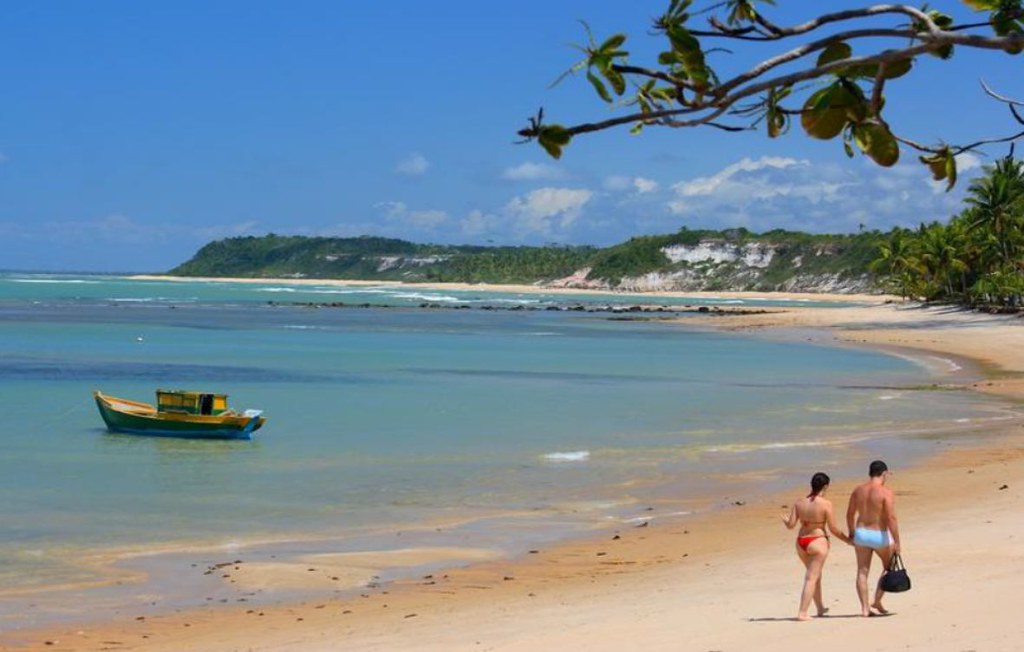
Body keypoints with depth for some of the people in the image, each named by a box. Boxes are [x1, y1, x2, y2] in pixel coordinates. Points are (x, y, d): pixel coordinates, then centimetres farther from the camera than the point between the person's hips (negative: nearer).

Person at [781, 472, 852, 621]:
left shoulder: (799, 502, 1)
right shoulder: (825, 504, -13)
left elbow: (791, 525, 2)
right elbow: (833, 529, -10)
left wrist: (785, 520, 25)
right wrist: (847, 539, 5)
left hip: (801, 542, 6)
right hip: (818, 541, -6)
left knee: (815, 575, 23)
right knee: (812, 578, -2)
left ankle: (820, 608, 36)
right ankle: (802, 613, -9)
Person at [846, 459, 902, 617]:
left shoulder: (858, 491, 3)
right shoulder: (886, 493, -15)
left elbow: (850, 515, 8)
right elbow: (891, 518, -20)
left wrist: (851, 534, 21)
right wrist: (896, 542, -15)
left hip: (861, 533, 4)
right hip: (880, 536, -4)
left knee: (862, 572, 8)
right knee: (889, 567, 18)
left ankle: (865, 608, 6)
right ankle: (877, 601, 14)